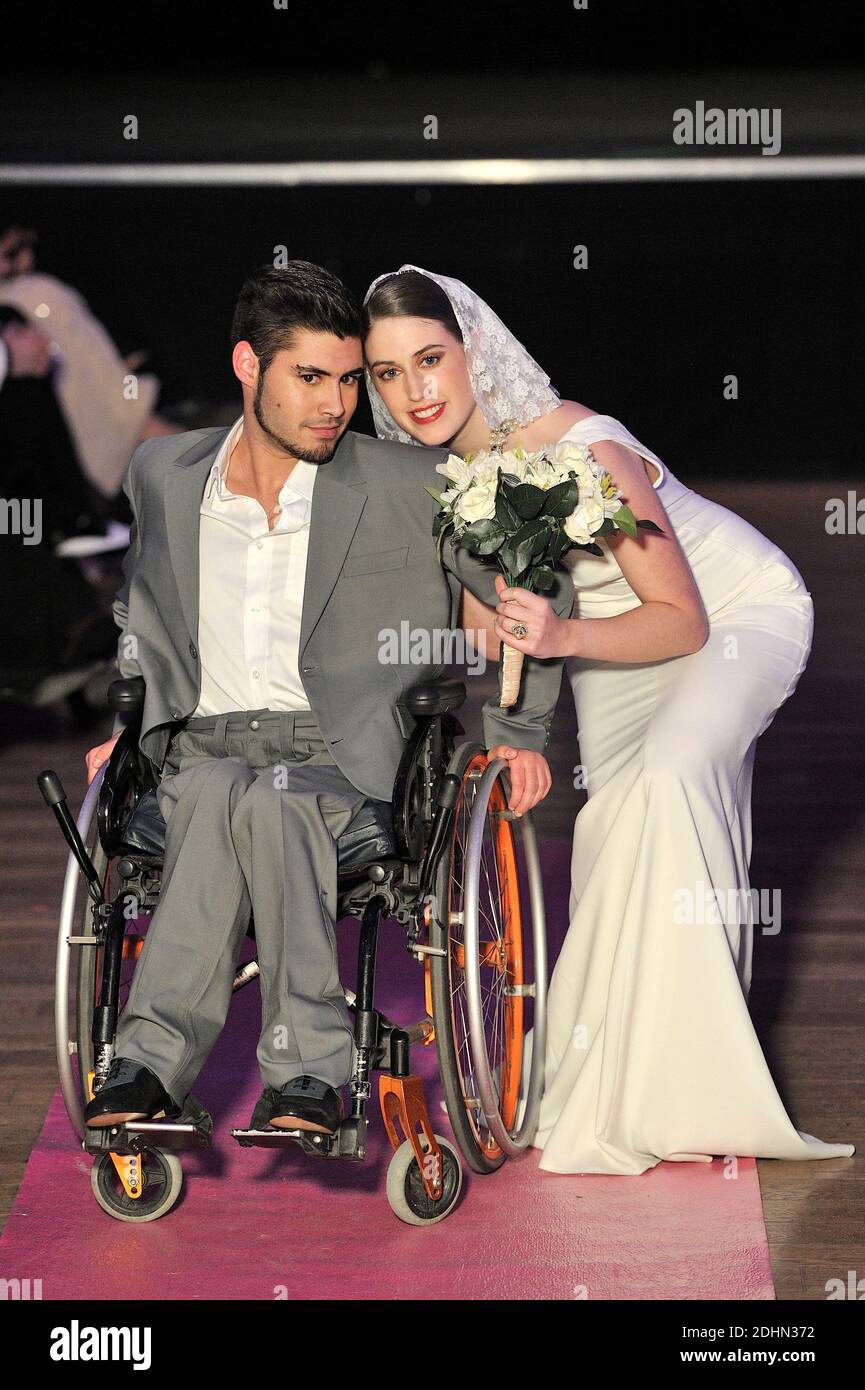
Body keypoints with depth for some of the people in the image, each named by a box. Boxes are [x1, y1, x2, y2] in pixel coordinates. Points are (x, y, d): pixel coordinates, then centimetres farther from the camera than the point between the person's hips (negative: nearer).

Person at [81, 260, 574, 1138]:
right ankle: (312, 1062, -37)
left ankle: (157, 1054, -37)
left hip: (342, 757, -2)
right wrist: (128, 724, 16)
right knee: (213, 794, -35)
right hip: (200, 744, 2)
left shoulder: (412, 490, 0)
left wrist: (517, 728, 8)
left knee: (270, 799, -37)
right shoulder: (162, 475, 11)